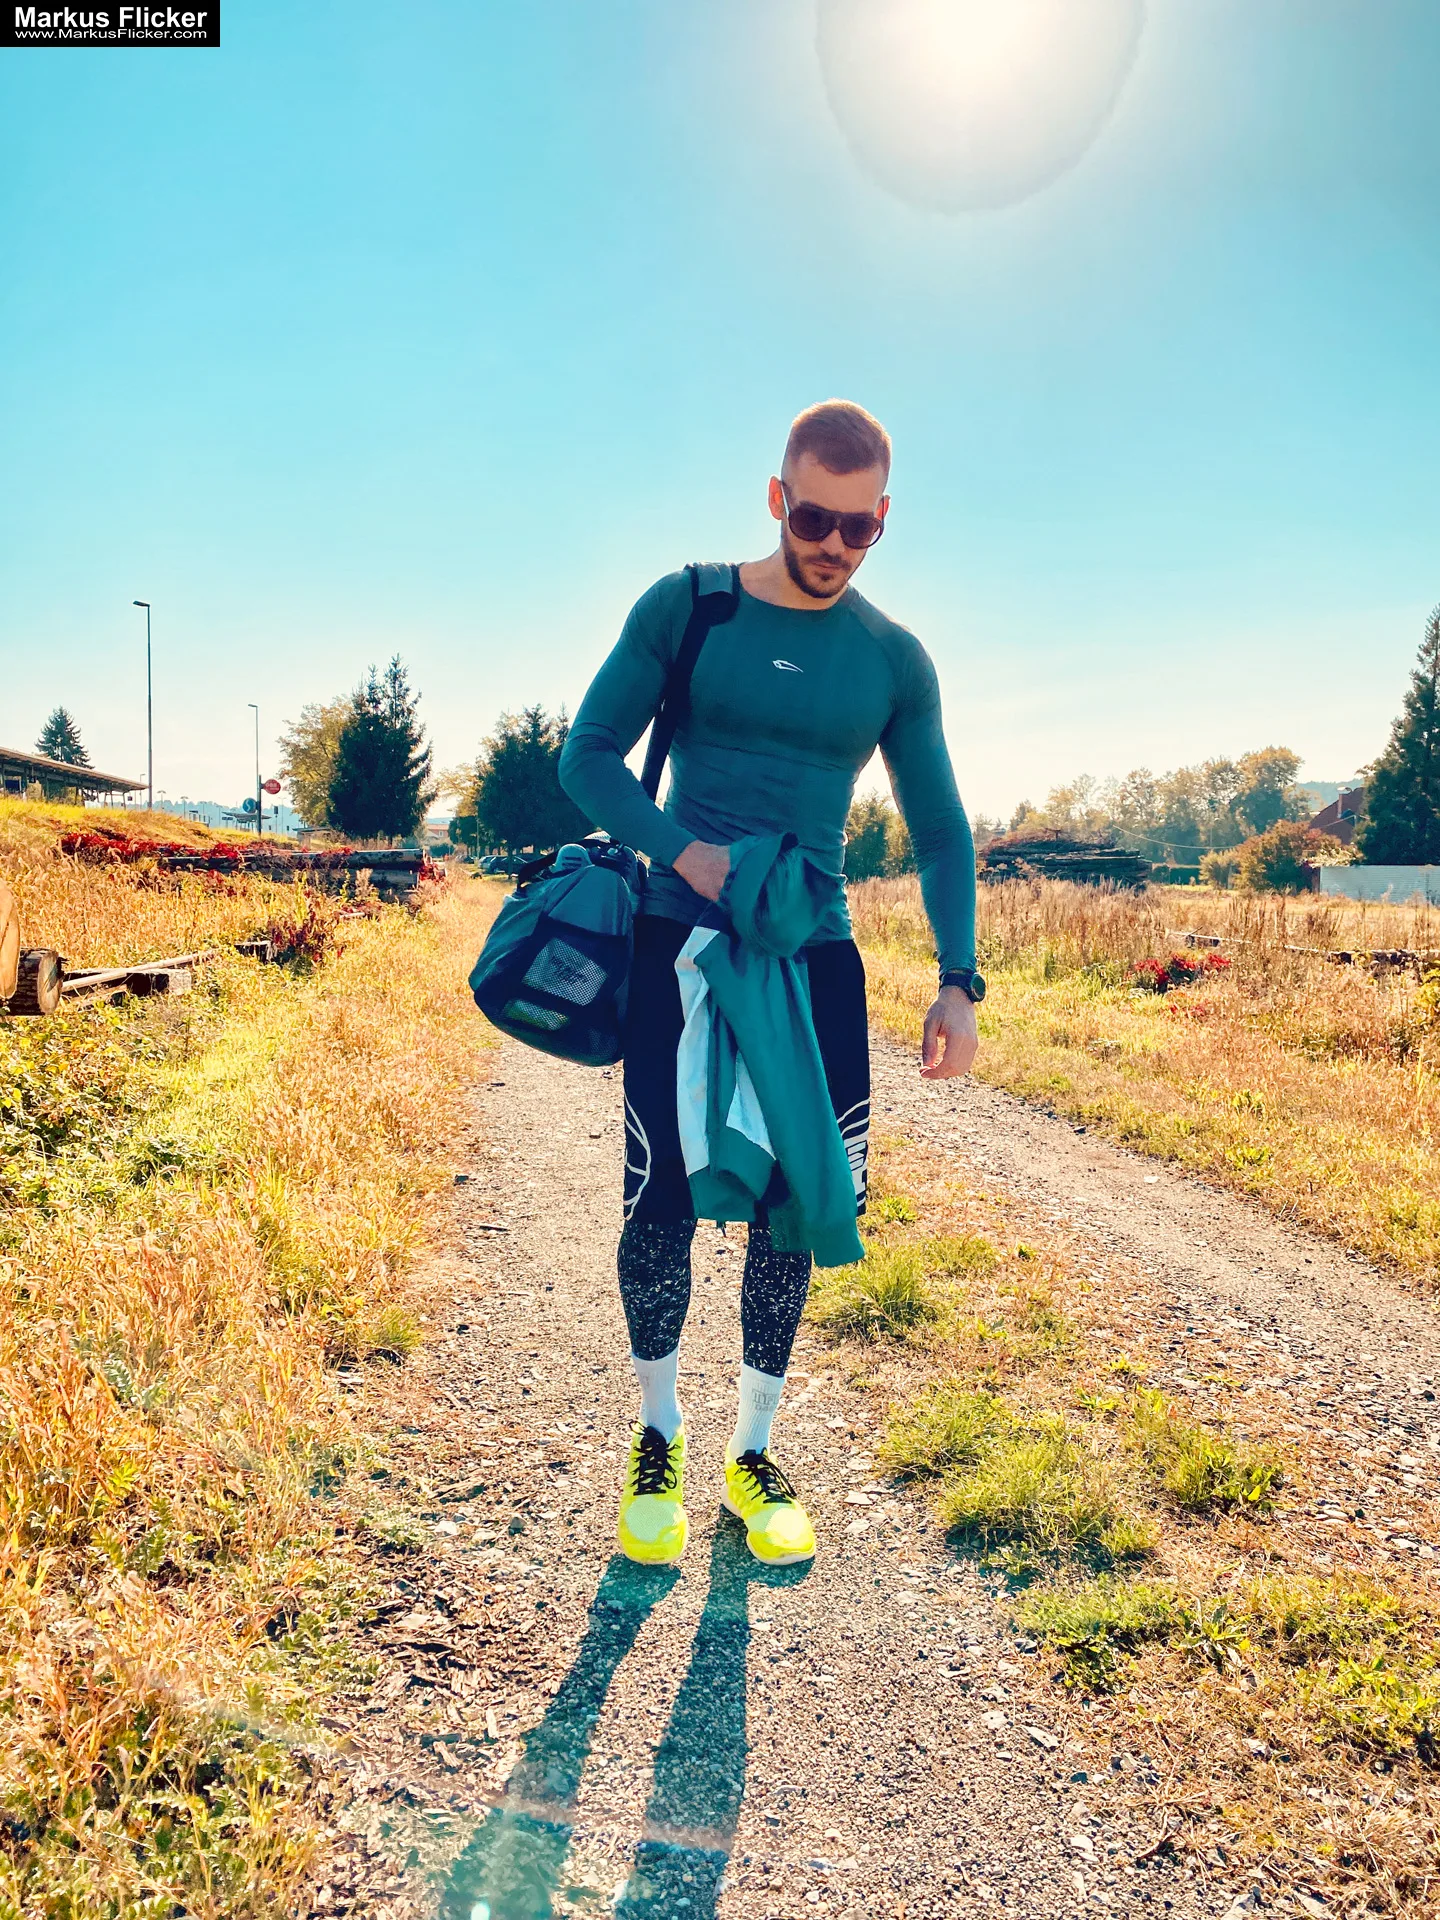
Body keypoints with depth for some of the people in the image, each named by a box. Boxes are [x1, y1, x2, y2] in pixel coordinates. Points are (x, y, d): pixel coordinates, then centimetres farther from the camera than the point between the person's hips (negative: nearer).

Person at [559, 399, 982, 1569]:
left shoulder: (894, 659, 6)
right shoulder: (686, 607, 1)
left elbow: (941, 829, 9)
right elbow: (589, 757, 1)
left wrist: (959, 981, -3)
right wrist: (684, 852, -17)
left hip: (814, 956, 2)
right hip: (682, 945, -2)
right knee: (664, 1199, -2)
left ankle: (755, 1450, 23)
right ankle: (659, 1437, 23)